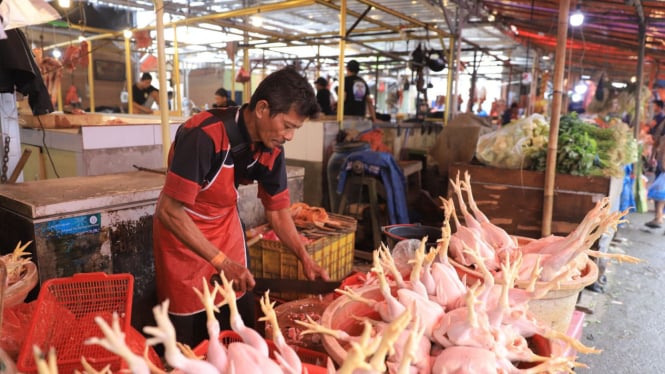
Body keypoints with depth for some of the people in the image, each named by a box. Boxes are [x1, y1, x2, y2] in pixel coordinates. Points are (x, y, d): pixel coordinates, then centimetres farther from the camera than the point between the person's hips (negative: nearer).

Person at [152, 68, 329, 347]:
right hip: (181, 229, -5)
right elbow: (169, 210, -29)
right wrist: (222, 262, -29)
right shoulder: (205, 135, -31)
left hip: (226, 225, 5)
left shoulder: (272, 148, -12)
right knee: (189, 336, 5)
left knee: (240, 327, 11)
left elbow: (277, 209, 0)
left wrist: (305, 258, -10)